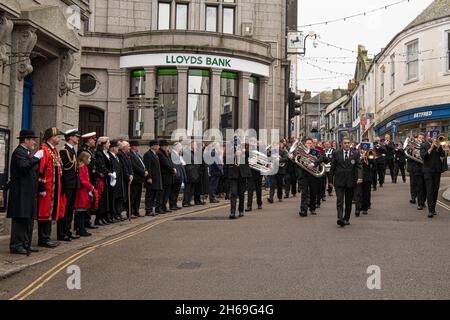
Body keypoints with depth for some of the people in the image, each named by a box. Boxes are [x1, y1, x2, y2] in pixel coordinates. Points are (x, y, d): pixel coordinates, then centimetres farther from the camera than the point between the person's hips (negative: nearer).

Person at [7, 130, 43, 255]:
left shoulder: (26, 152, 19)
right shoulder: (19, 152, -12)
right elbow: (23, 167, -27)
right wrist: (36, 157, -22)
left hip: (27, 192, 10)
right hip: (20, 192, -10)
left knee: (29, 218, 11)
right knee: (19, 218, -7)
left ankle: (25, 243, 18)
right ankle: (16, 245, -2)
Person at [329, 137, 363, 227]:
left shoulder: (355, 154, 5)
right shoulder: (336, 154, 4)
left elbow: (359, 167, -2)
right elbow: (332, 167, 7)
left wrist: (359, 177, -18)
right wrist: (331, 179, 5)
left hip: (350, 182, 2)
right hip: (339, 181, -1)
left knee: (349, 201, 9)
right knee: (340, 200, -12)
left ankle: (346, 219, 19)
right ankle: (340, 218, -20)